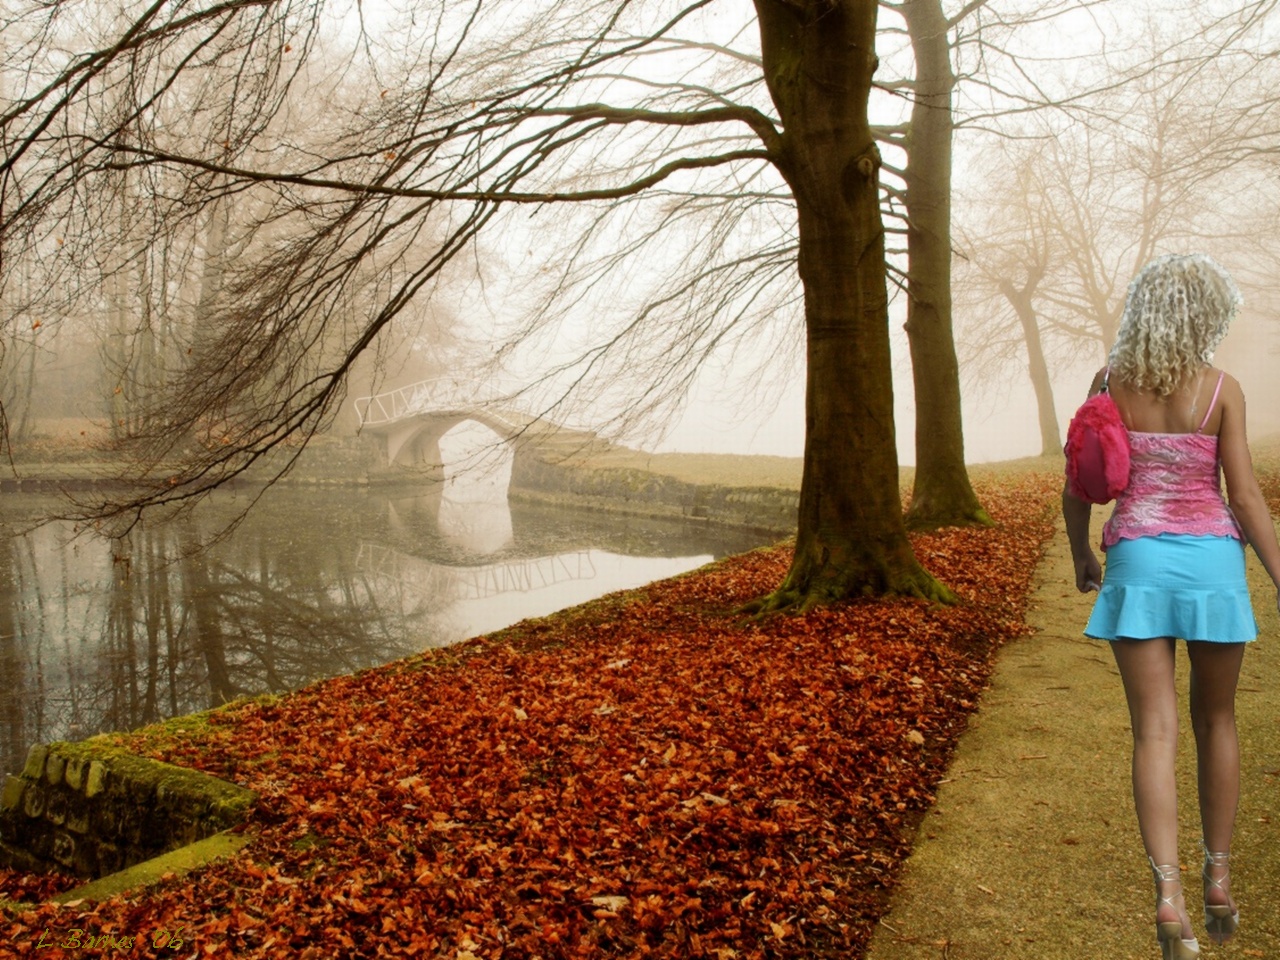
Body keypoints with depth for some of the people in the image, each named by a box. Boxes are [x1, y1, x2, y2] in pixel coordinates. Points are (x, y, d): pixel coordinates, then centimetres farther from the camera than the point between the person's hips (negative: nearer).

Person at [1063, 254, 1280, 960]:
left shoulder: (1109, 382, 0)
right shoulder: (1220, 388, -4)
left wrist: (1081, 556, 17)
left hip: (1136, 561, 0)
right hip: (1210, 559, 0)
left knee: (1155, 730, 2)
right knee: (1215, 720, 17)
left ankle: (1168, 893, -10)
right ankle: (1218, 879, 28)